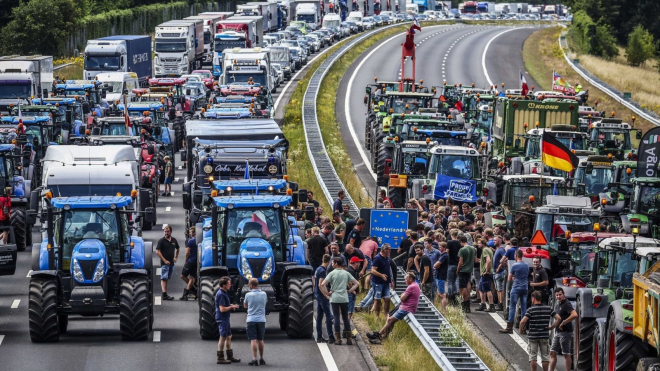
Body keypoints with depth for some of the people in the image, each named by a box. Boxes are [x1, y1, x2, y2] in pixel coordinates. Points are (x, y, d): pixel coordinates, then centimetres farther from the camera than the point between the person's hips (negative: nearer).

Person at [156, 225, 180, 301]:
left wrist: (176, 257, 15)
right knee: (164, 279, -11)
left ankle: (164, 294, 16)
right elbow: (158, 251, -11)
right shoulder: (161, 241, -6)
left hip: (171, 263, 6)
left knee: (167, 279, 11)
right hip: (164, 263, -6)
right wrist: (164, 260, -17)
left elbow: (177, 249, 27)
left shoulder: (174, 240, 10)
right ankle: (164, 295, -20)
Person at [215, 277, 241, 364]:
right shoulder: (221, 294, -20)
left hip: (225, 318, 10)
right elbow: (222, 309, -24)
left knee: (228, 337, 16)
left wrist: (231, 305, 10)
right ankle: (220, 358, 0)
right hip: (222, 318, -10)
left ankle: (230, 357, 23)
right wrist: (232, 307, -13)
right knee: (223, 338, -5)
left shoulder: (224, 293, 12)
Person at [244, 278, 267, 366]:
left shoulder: (248, 295, -9)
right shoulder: (264, 294, 0)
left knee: (253, 340, -4)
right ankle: (261, 359, 17)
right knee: (260, 340, 12)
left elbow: (245, 306, 7)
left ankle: (254, 359, -12)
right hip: (261, 320, 3)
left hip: (251, 320, -3)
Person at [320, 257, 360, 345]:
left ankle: (338, 338, -3)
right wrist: (349, 291, 7)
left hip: (334, 298, -3)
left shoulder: (332, 273, -3)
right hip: (344, 298, 3)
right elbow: (357, 284, 7)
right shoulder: (346, 273, 7)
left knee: (336, 318, 0)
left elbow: (322, 285, -12)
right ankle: (349, 338, 7)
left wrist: (327, 294, -3)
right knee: (345, 318, 9)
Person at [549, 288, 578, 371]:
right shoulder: (557, 303, 13)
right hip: (557, 332, 9)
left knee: (566, 354, -3)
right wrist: (552, 326, 15)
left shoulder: (566, 304, -15)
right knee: (552, 352, 7)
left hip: (565, 332, -9)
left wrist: (563, 323, -25)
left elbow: (574, 315, -30)